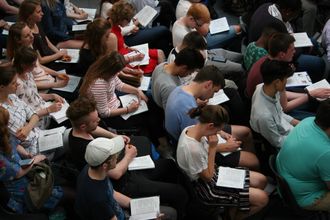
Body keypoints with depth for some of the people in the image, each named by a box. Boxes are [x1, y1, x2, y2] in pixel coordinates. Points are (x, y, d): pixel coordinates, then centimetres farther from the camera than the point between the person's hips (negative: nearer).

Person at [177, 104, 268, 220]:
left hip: (210, 172, 9)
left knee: (261, 180, 11)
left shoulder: (191, 128, -11)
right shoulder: (192, 149, -37)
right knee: (262, 199, -6)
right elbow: (208, 177, -21)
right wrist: (213, 148, -22)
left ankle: (236, 209, 25)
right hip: (207, 188, -9)